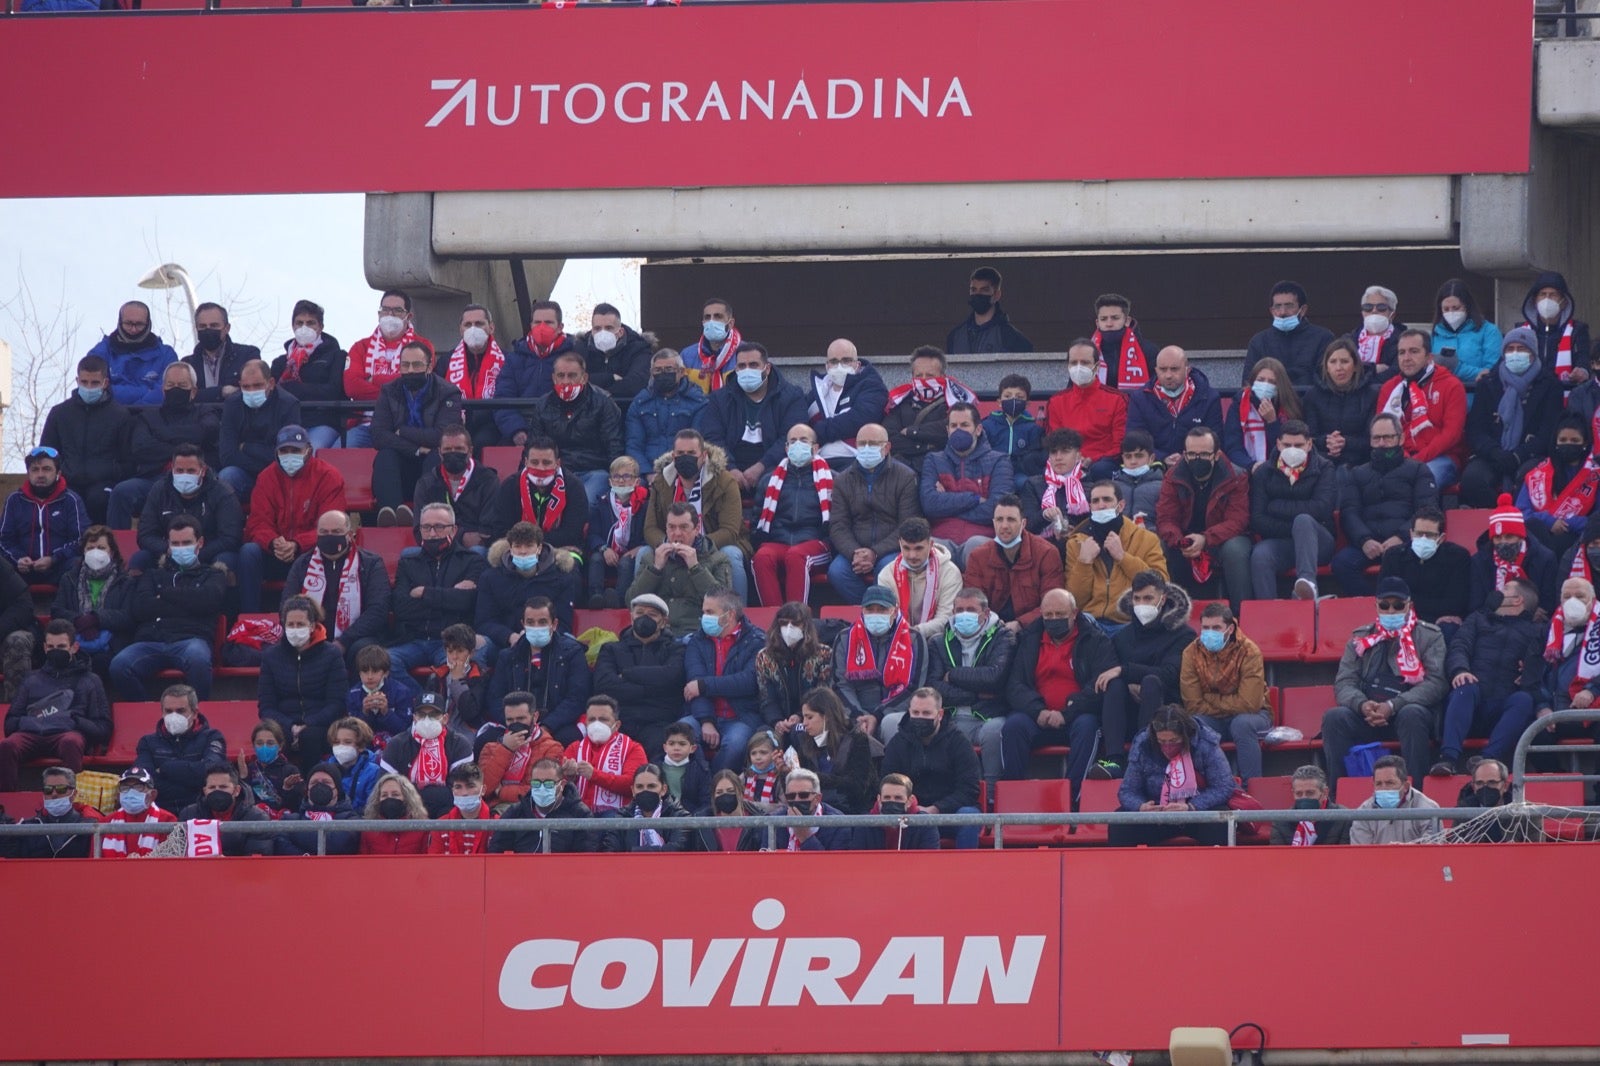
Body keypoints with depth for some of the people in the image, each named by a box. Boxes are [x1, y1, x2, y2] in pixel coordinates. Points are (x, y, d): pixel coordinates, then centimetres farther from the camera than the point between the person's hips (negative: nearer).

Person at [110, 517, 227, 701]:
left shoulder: (212, 575, 26)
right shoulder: (154, 574, 30)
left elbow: (208, 599, 1)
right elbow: (140, 608, 10)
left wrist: (166, 593, 11)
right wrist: (187, 605, 6)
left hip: (190, 639, -2)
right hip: (150, 641, 2)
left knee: (198, 659, -41)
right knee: (119, 665, -32)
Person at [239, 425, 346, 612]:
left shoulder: (328, 477, -4)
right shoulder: (267, 477, 5)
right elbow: (258, 523, -2)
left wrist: (296, 545, -29)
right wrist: (274, 543, -27)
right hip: (274, 555, 3)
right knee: (248, 552, -27)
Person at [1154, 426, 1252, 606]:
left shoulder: (1236, 478, -11)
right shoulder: (1173, 478, -4)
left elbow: (1236, 522, -20)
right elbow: (1165, 520, -10)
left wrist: (1205, 539, -37)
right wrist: (1180, 543, -34)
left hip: (1223, 540, -2)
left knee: (1235, 549, -36)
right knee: (1158, 549, -28)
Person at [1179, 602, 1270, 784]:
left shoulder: (1248, 652, -19)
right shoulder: (1192, 653, -11)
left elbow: (1249, 704, -25)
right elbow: (1193, 705, -15)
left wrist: (1210, 699, -18)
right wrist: (1228, 705, -17)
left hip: (1250, 716, -2)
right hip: (1212, 719, 2)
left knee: (1242, 724, -37)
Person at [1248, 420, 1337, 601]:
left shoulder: (1324, 469, 8)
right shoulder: (1263, 473, 11)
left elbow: (1322, 509, -9)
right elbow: (1256, 520, 1)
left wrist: (1277, 507, -5)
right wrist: (1294, 530, -10)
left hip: (1316, 542, -1)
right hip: (1278, 541, 1)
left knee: (1303, 520, -35)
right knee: (1260, 555, -34)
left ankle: (1307, 580, -57)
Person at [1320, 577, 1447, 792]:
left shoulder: (1429, 636, 7)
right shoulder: (1361, 638, 16)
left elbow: (1436, 682, -7)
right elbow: (1344, 683, 8)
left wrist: (1393, 706, -19)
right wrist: (1362, 705, -16)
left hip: (1411, 712, -3)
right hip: (1367, 716, 3)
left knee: (1411, 715, -37)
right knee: (1334, 718, -25)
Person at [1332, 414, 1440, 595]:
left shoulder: (1417, 470, 20)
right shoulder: (1357, 474, 28)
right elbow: (1349, 512, 13)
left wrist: (1400, 537, -13)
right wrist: (1364, 540, -10)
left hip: (1405, 541, -3)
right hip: (1368, 544, 3)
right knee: (1341, 561, -31)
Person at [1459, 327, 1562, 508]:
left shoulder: (1548, 385, 9)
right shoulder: (1489, 384, 16)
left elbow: (1549, 432, 0)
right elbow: (1474, 430, 8)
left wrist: (1518, 456, -15)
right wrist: (1496, 454, -13)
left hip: (1530, 457, -2)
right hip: (1492, 457, 2)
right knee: (1472, 476, -32)